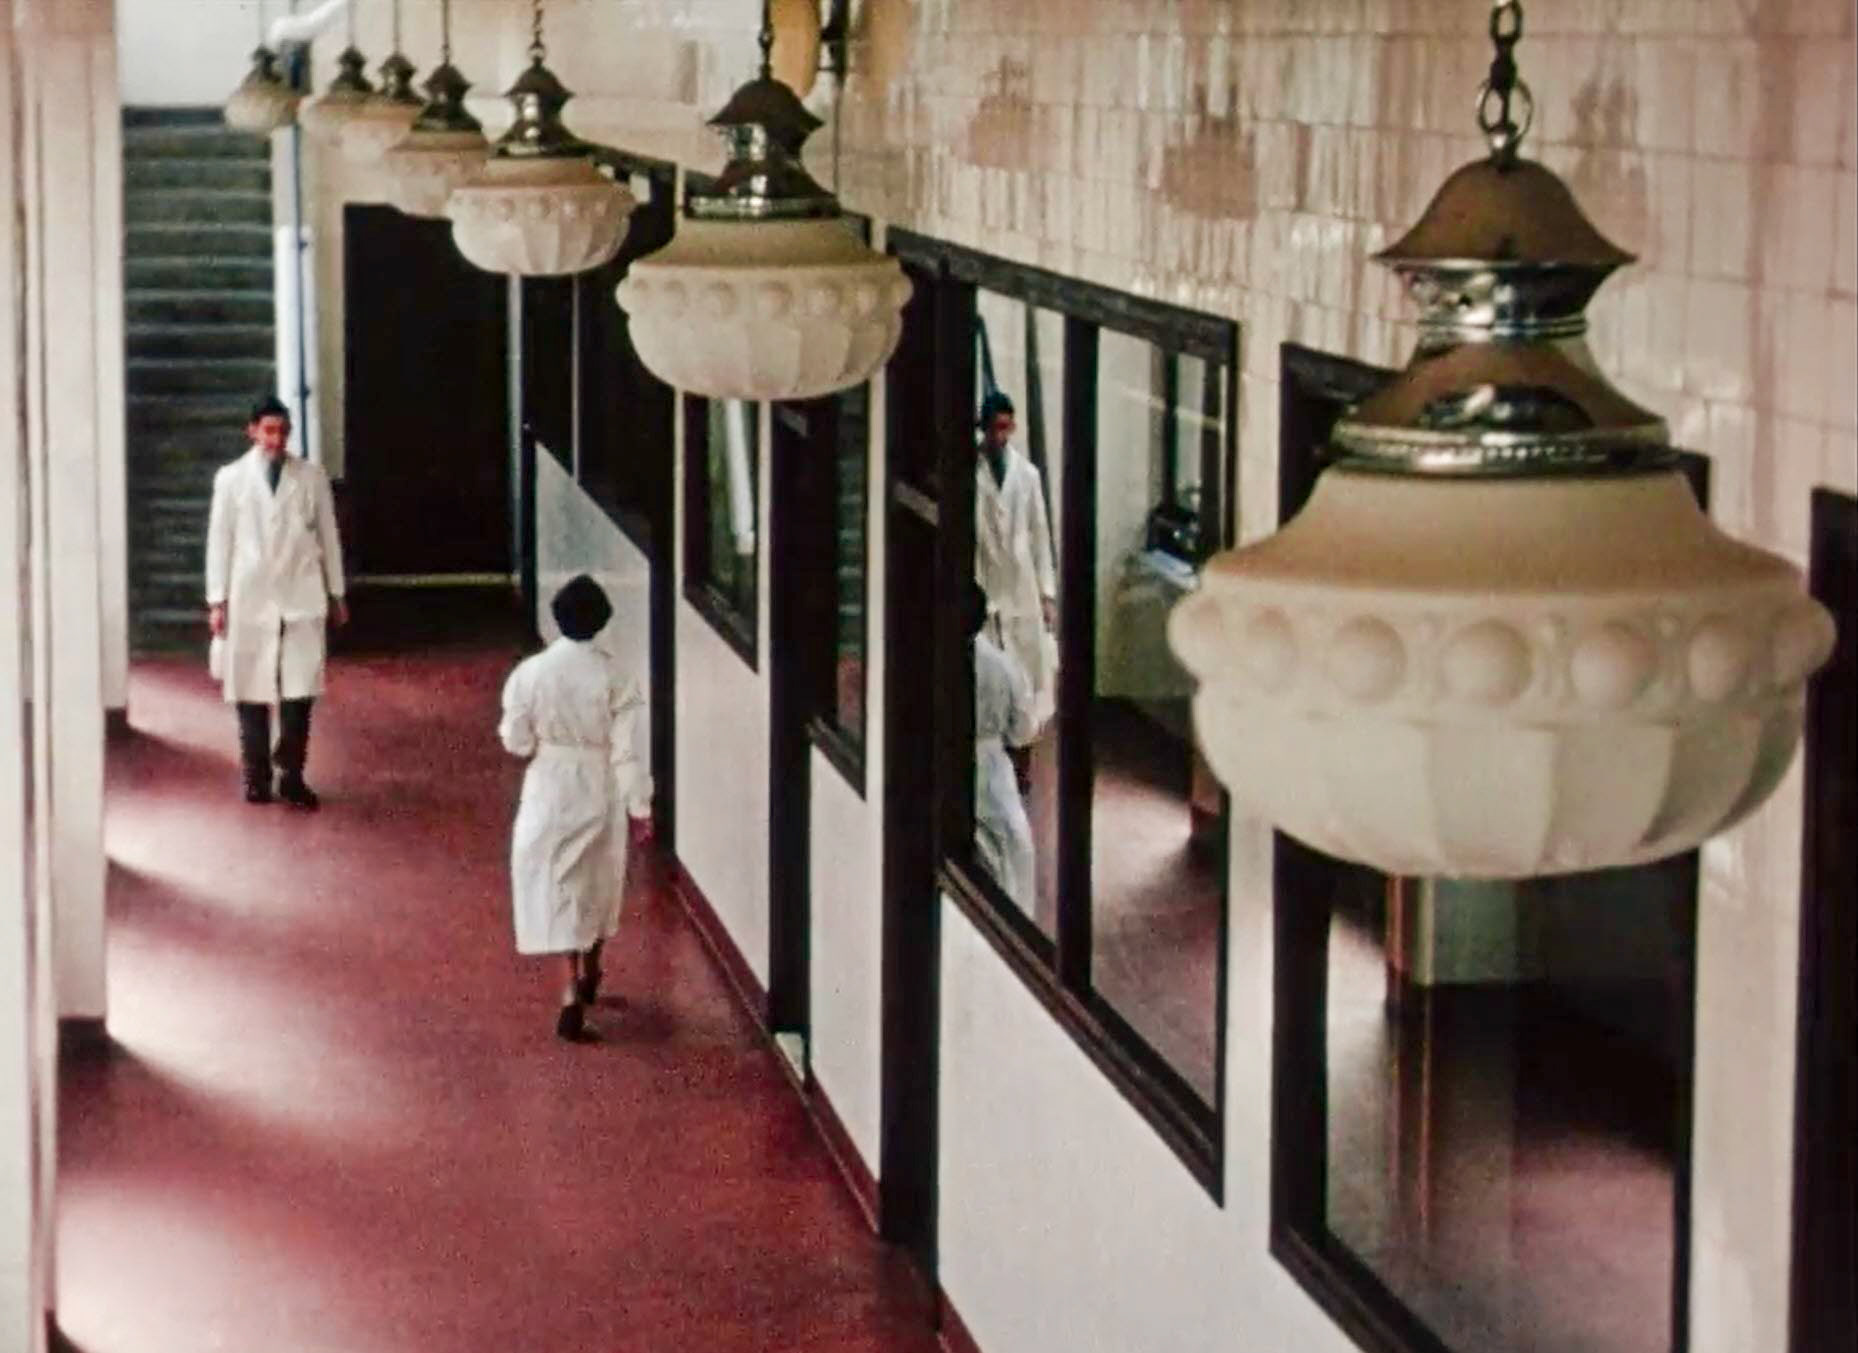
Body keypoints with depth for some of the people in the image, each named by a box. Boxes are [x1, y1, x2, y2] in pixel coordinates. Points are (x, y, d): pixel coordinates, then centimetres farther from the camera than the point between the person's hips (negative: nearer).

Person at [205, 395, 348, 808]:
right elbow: (220, 540, 2)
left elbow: (328, 535, 9)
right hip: (250, 599, 0)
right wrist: (217, 600, -1)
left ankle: (292, 776, 4)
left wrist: (336, 594, 11)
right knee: (251, 694, 3)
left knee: (300, 693, -4)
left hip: (302, 599, 1)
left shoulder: (312, 477, 4)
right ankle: (256, 776, 13)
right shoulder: (232, 478, 1)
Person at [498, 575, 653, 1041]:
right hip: (600, 797, 1)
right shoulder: (615, 680, -13)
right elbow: (627, 752, -11)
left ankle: (569, 1000, -11)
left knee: (551, 897, 1)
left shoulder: (529, 673, -13)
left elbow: (517, 741, -5)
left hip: (548, 797, -1)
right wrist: (640, 809, -2)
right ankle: (587, 976, 41)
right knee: (596, 888, 23)